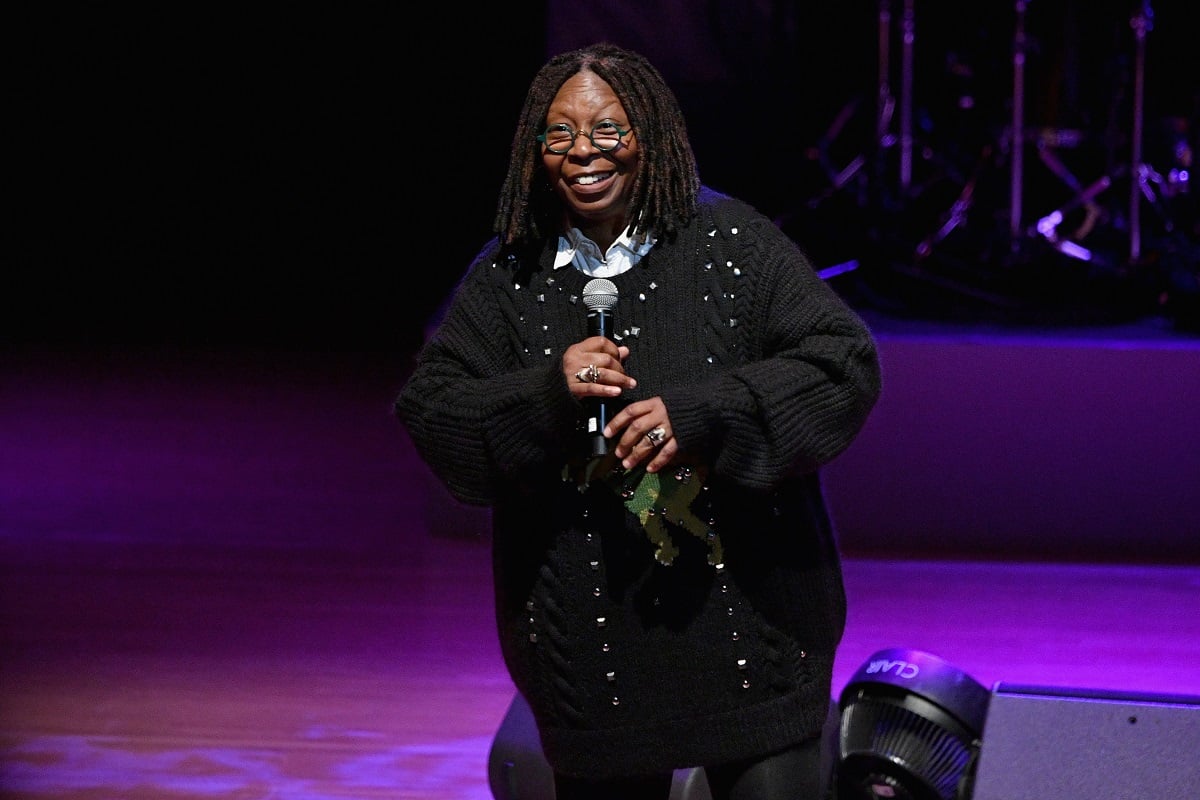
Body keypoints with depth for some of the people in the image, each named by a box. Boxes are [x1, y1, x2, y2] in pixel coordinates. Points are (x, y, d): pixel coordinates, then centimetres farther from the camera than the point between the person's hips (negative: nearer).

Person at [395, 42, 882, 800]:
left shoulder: (733, 242, -1)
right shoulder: (508, 277, 6)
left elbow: (845, 362, -7)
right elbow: (428, 410, 3)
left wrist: (705, 412, -19)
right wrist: (546, 394, -15)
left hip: (745, 610, -2)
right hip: (590, 630, 2)